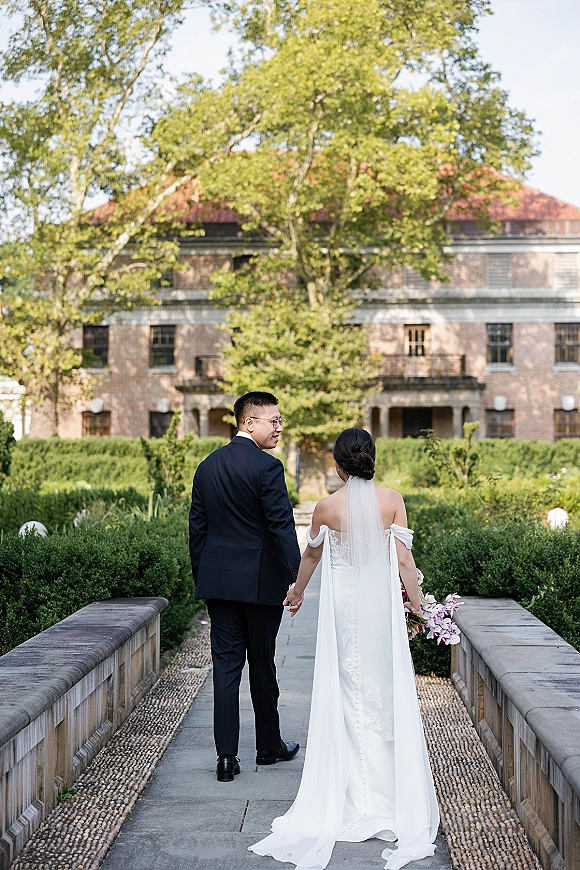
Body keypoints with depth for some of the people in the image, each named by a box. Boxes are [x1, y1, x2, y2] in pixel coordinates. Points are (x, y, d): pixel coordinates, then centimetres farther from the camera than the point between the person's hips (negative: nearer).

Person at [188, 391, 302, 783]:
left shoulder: (207, 466, 8)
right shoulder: (267, 467, -13)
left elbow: (197, 526, 12)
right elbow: (282, 527, -17)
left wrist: (201, 575, 19)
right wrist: (296, 579, -15)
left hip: (218, 580, 5)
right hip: (261, 581, -5)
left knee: (226, 665, 5)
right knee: (262, 665, 10)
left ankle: (227, 755, 2)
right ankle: (269, 746, 26)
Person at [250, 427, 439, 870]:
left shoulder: (327, 507, -4)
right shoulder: (393, 500, -6)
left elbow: (311, 556, 11)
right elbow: (403, 558, -9)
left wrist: (297, 592, 29)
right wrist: (417, 605, 1)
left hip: (343, 604, 0)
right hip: (383, 602, 1)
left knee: (349, 690, 8)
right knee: (388, 691, 9)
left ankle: (357, 791, 13)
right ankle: (391, 789, 16)